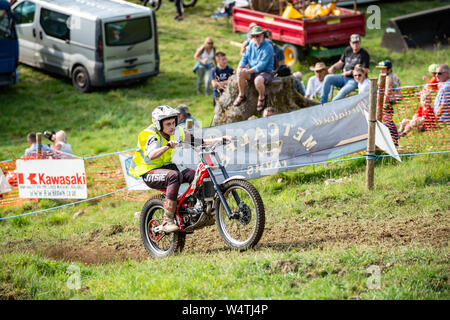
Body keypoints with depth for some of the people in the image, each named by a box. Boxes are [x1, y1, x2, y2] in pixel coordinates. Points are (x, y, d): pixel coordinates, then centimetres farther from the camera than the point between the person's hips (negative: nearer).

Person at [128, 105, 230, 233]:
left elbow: (197, 141, 3)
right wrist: (168, 146, -54)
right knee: (175, 175, -35)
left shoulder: (176, 132, 3)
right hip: (149, 173, -7)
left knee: (194, 174, -14)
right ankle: (167, 222, -37)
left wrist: (219, 139, -9)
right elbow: (151, 155, -38)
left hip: (166, 167, 7)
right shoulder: (150, 135, -19)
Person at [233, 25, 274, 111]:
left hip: (265, 72, -6)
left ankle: (261, 98, -7)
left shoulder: (268, 47, -15)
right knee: (240, 72, -23)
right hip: (252, 71, 6)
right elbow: (245, 57, 12)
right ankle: (241, 95, -5)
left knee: (258, 80, -38)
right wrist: (240, 67, -9)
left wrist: (249, 71, -26)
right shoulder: (251, 44, 7)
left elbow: (262, 65, -22)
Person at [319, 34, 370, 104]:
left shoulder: (364, 54, -6)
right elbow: (341, 62, 23)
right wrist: (333, 67, 1)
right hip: (343, 77, 6)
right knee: (328, 78, -16)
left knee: (343, 92, -34)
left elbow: (365, 71, -13)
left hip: (354, 80, -6)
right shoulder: (348, 50, 13)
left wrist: (350, 72, -18)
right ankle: (322, 103, -17)